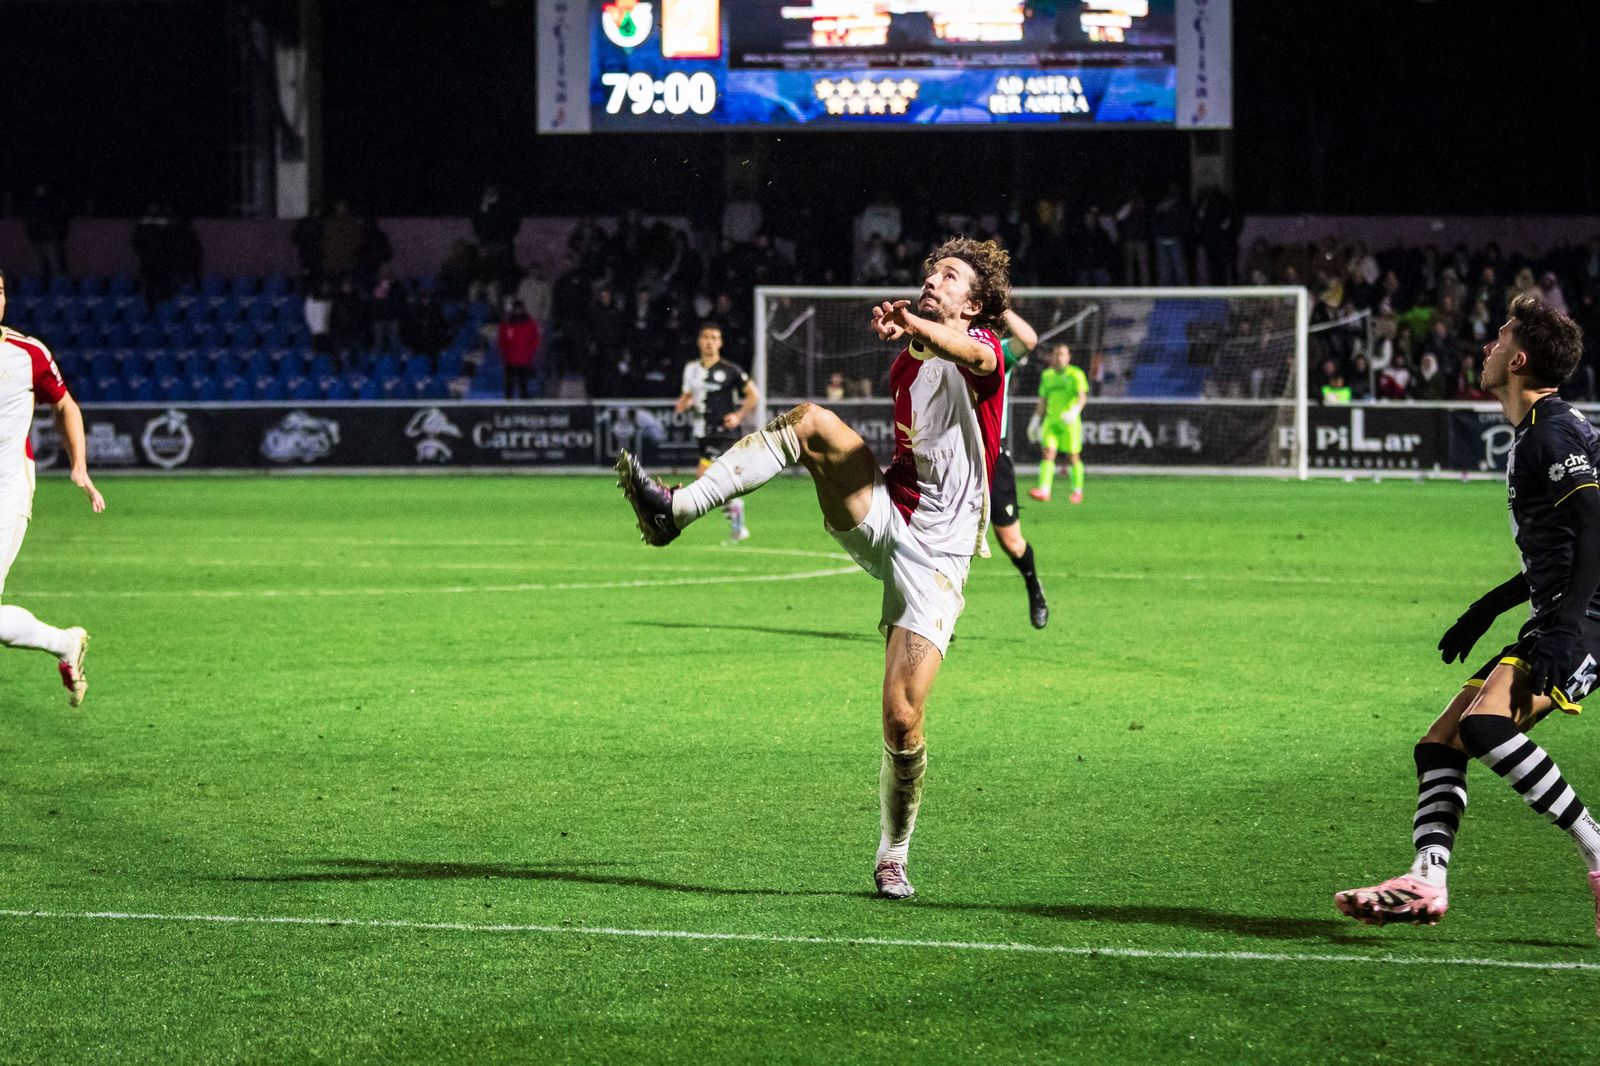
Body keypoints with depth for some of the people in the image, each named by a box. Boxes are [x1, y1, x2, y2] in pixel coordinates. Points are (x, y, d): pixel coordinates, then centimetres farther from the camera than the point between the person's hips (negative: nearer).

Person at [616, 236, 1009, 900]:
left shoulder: (981, 350, -5)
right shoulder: (906, 365, 18)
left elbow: (972, 352, -33)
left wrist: (913, 325, -53)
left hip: (935, 556, -5)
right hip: (881, 517, 5)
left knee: (903, 718, -13)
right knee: (812, 422, -22)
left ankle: (892, 858, 10)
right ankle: (676, 508, -31)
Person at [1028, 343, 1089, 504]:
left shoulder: (1076, 374, -2)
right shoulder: (1047, 375, 14)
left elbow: (1082, 396, -14)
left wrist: (1075, 411, -32)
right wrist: (1036, 420, 17)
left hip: (1069, 422, -4)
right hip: (1051, 420, 4)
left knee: (1073, 457, 2)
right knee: (1048, 453, -11)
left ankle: (1078, 492, 18)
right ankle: (1044, 491, -21)